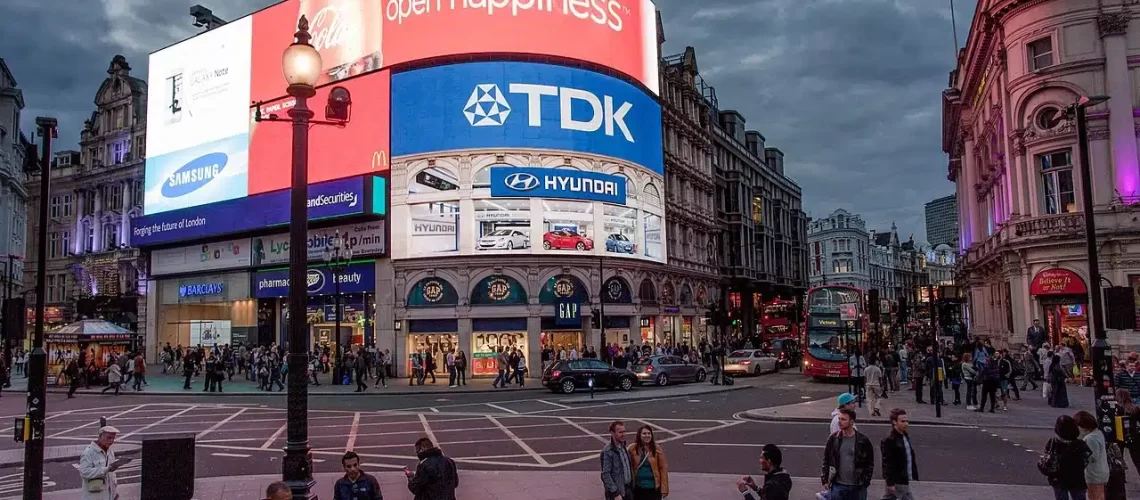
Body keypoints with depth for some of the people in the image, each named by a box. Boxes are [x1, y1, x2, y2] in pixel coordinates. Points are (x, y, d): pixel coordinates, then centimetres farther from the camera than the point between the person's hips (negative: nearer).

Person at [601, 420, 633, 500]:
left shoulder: (624, 448, 7)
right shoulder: (607, 451, -17)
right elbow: (605, 475, -18)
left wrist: (631, 487, 12)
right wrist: (615, 493, -21)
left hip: (627, 490, 7)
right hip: (617, 493, -7)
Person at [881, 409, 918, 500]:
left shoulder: (905, 436, 10)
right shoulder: (889, 440, -19)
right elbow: (887, 463, -20)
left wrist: (914, 474, 18)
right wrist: (890, 483, -21)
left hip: (904, 479, 9)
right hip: (897, 481, -9)